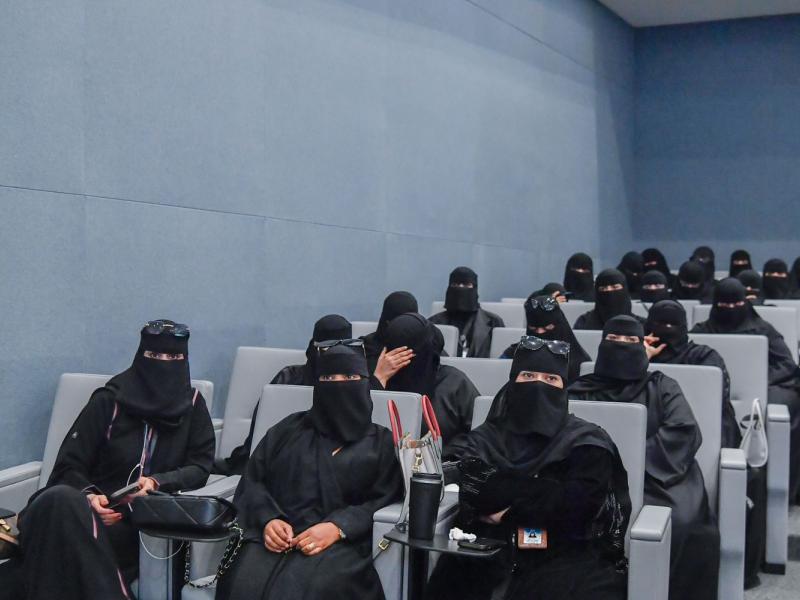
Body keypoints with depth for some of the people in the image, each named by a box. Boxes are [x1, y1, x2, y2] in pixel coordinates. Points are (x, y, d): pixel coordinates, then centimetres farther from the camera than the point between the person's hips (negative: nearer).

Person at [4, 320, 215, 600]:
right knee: (60, 499, -37)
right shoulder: (109, 400, 3)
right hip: (101, 506, 1)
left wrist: (158, 482, -16)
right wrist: (89, 495, -22)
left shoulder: (192, 404, 8)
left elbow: (200, 467, 4)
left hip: (145, 517, -1)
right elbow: (69, 465, 1)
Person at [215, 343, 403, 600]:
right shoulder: (288, 428, 20)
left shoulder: (381, 441, 14)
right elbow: (253, 481, 13)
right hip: (277, 537, 2)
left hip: (341, 543, -2)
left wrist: (337, 528, -14)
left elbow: (385, 501, 2)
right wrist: (268, 520, -7)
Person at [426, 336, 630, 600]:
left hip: (564, 553, -1)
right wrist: (547, 489, -9)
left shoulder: (587, 444, 4)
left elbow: (575, 507, -10)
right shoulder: (486, 437, 11)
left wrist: (509, 511, -6)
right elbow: (473, 491, -6)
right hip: (492, 549, 1)